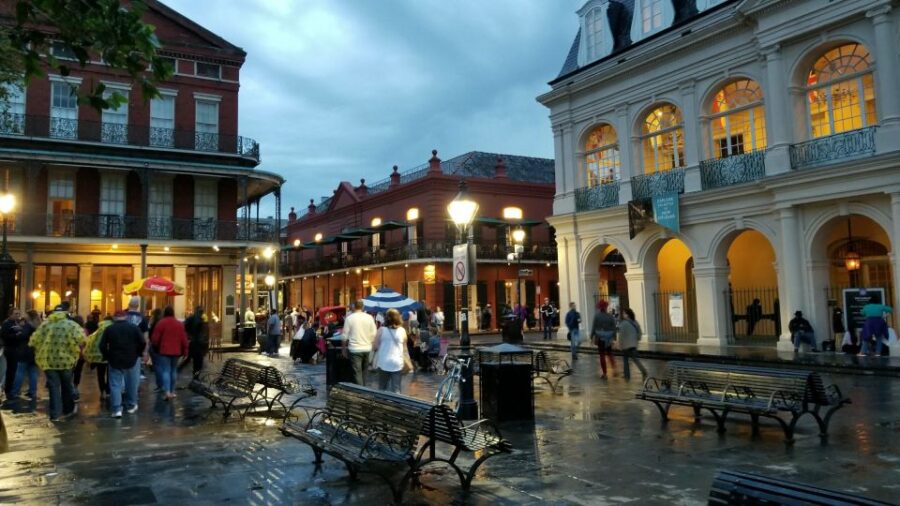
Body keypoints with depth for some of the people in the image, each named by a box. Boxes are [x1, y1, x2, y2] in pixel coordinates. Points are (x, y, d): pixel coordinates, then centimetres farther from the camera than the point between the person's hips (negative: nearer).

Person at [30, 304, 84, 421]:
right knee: (67, 385, 16)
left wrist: (41, 352, 21)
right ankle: (68, 409, 30)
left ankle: (55, 414, 3)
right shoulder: (71, 324, -7)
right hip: (65, 359, -2)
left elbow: (34, 341, 6)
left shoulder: (44, 324, 4)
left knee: (53, 387, 6)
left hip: (47, 360, 2)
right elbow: (80, 338, -19)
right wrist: (75, 351, -1)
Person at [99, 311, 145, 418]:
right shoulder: (134, 327, -1)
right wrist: (138, 354, 7)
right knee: (132, 385, 13)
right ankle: (131, 406, 23)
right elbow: (143, 343, -8)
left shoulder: (108, 329, 1)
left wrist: (107, 357, 9)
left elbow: (102, 345, -4)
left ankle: (116, 409, -6)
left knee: (115, 385, 2)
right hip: (132, 360, 0)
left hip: (115, 361, 0)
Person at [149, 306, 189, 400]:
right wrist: (185, 351, 12)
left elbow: (155, 338, -6)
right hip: (176, 351, 3)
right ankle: (172, 391, 17)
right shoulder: (179, 324, 6)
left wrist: (155, 347, 15)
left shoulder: (161, 323, -7)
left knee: (166, 371, -5)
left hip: (164, 351, -3)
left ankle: (167, 391, -18)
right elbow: (184, 339, 5)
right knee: (173, 370, 13)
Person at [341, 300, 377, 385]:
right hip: (367, 349, 4)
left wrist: (343, 348, 7)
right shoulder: (369, 317, 0)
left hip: (355, 349, -4)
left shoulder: (349, 318, -7)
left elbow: (345, 336, -4)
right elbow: (373, 334, 2)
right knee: (364, 372, 18)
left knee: (357, 373, -1)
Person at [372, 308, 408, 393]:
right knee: (396, 390, 2)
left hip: (384, 363, 0)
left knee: (382, 389, 12)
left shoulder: (381, 330, -3)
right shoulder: (402, 331, 2)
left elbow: (375, 347, -1)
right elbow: (404, 349, 10)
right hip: (397, 363, 1)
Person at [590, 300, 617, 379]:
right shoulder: (611, 316, -1)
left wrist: (592, 337, 1)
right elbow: (614, 328, 0)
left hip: (600, 338, -3)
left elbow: (593, 327, -7)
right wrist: (614, 338, 6)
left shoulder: (597, 316, -8)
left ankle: (604, 373, 5)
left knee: (602, 355, 4)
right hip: (609, 338, 3)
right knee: (609, 354, 19)